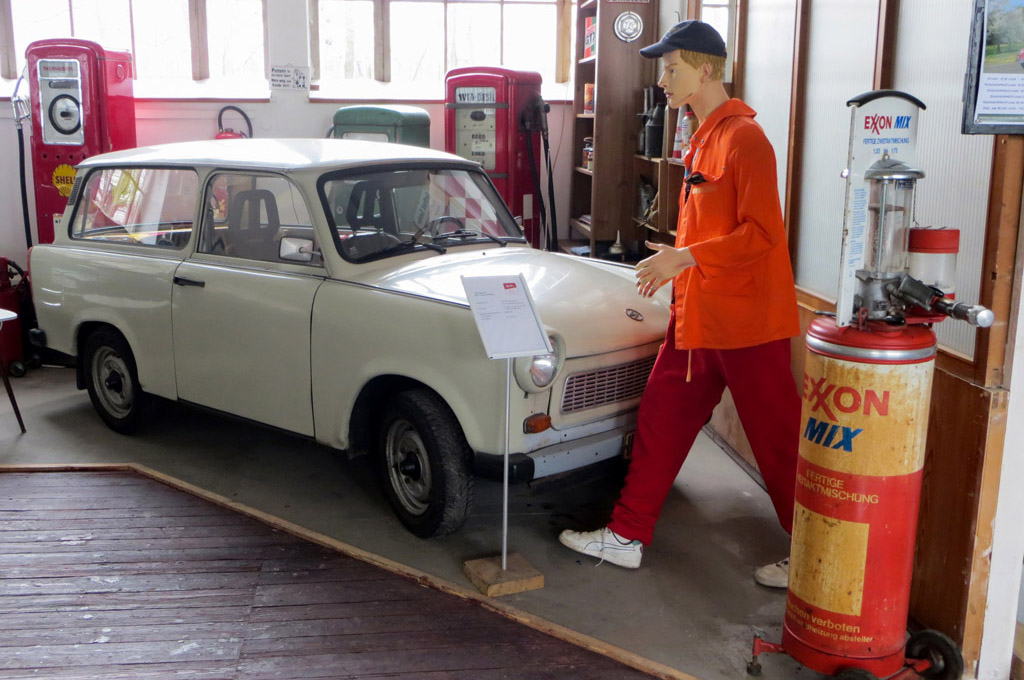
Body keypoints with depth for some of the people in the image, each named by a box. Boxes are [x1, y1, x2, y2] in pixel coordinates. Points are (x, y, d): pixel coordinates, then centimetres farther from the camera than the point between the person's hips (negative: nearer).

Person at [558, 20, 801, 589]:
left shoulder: (743, 138, -15)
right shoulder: (703, 138, 14)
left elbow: (762, 231, -22)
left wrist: (686, 257, -22)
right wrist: (674, 263, 14)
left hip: (745, 322, -9)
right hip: (696, 317, 9)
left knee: (777, 439, 2)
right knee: (660, 421, 12)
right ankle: (627, 536, 23)